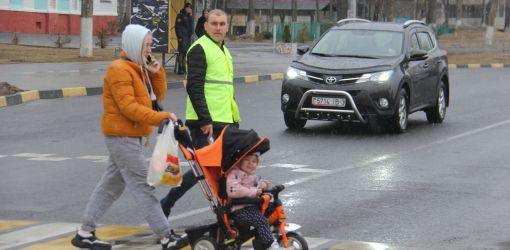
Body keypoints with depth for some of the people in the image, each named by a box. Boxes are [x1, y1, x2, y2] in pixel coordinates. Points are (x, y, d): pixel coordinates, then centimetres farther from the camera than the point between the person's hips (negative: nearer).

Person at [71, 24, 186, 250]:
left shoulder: (138, 68, 15)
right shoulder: (119, 70, -15)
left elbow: (158, 95, 14)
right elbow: (128, 107, -22)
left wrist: (157, 72, -1)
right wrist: (161, 117, -26)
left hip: (129, 136, 10)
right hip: (121, 136, -10)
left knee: (111, 185, 12)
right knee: (142, 186, -8)